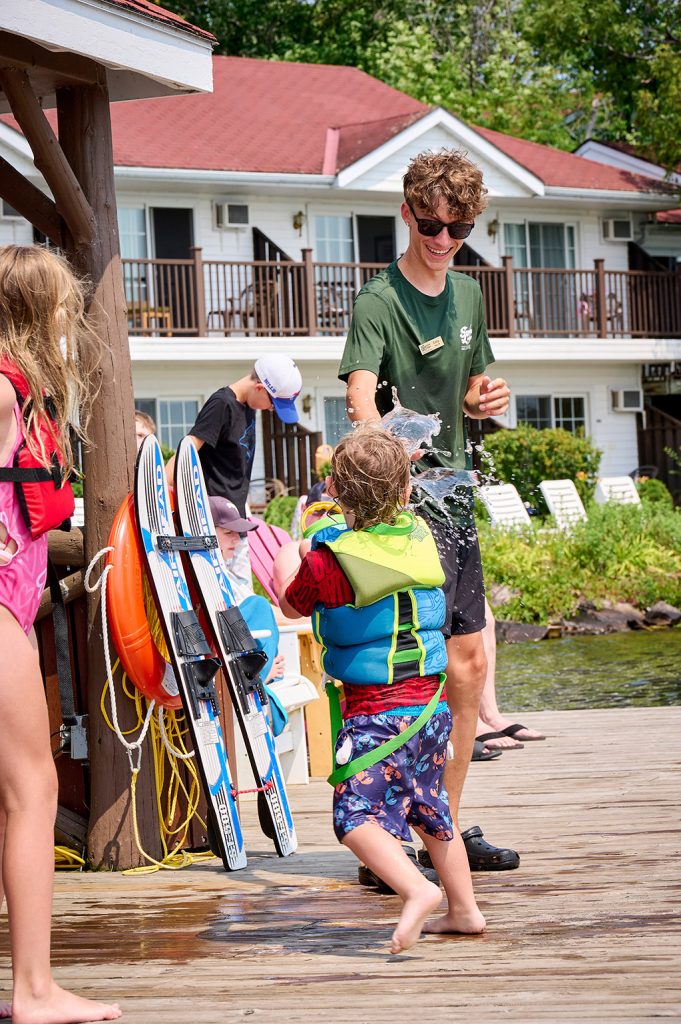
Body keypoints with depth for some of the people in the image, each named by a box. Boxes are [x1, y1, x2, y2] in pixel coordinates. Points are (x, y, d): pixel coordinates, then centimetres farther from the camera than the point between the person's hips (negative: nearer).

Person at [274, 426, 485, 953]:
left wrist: (287, 554, 24)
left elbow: (292, 603, 6)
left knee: (357, 815, -7)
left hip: (375, 712, -7)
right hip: (432, 703, 7)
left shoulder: (330, 560, -14)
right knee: (429, 809, 21)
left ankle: (417, 890, -27)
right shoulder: (420, 536, 2)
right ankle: (464, 908, 28)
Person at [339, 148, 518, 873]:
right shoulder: (378, 302, -10)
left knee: (468, 663, 10)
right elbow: (361, 393, -26)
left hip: (453, 492, 8)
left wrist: (483, 400, 1)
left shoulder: (468, 296, 13)